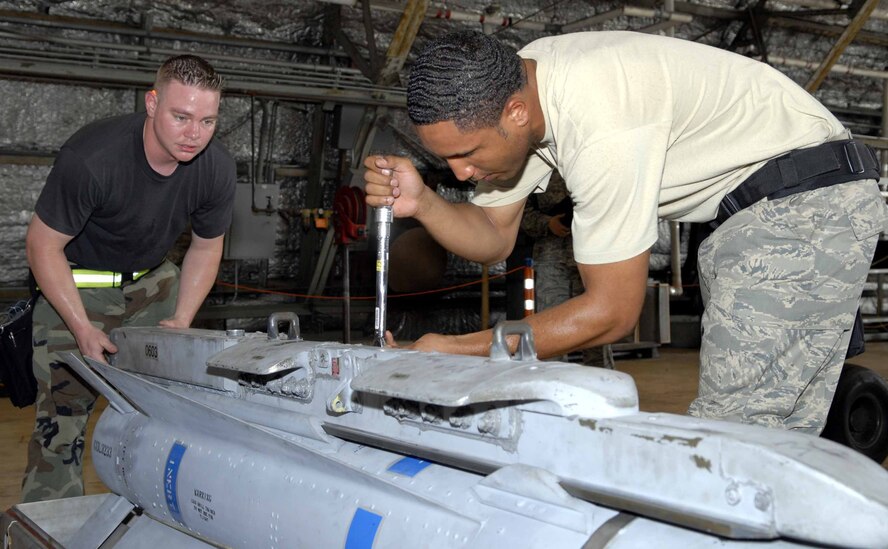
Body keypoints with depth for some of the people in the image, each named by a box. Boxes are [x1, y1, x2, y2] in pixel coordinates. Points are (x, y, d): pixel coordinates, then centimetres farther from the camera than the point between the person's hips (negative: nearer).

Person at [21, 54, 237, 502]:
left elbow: (206, 247, 0)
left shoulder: (217, 170, -18)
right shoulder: (90, 158, -33)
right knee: (62, 412, -11)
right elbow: (43, 245, -21)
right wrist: (83, 329, -27)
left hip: (151, 280, 4)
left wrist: (182, 321, -11)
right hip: (76, 283, -4)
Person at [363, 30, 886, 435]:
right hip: (743, 212, 9)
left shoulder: (601, 123, -34)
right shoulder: (507, 88, -6)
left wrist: (457, 351, -25)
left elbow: (612, 312, -27)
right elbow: (494, 236, 4)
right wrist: (422, 203, -17)